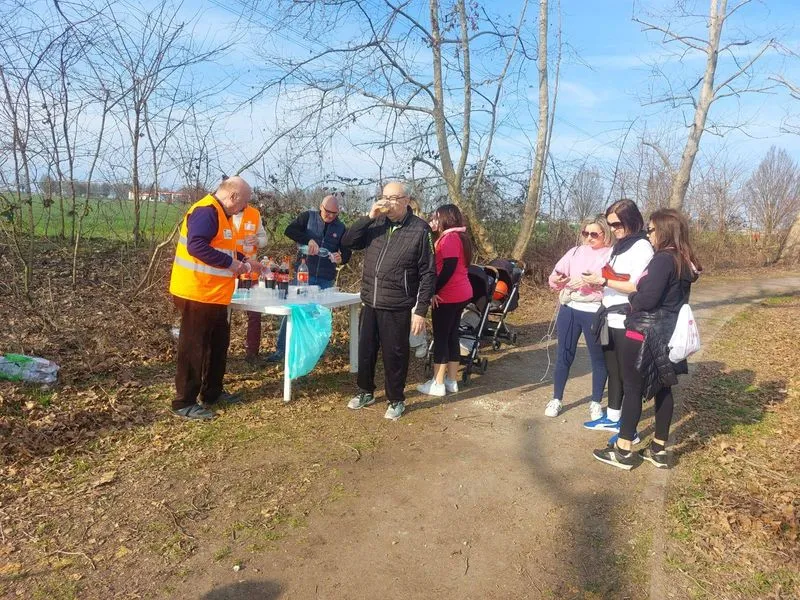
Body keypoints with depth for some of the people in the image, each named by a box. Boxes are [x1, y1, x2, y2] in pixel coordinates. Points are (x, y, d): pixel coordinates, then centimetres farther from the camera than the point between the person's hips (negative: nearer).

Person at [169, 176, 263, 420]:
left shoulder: (221, 214, 16)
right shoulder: (206, 211, -17)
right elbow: (197, 246, -30)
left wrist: (245, 262, 19)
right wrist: (230, 264, -25)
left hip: (213, 295, 11)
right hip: (196, 294, -11)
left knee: (218, 344, 18)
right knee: (193, 348, -2)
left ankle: (212, 392, 31)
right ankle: (184, 402, 9)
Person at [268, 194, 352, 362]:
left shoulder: (340, 228, 6)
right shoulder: (308, 217, -2)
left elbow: (347, 252, 5)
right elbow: (289, 230, -15)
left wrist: (341, 259, -19)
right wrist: (309, 240, -29)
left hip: (325, 279, 2)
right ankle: (281, 349, 9)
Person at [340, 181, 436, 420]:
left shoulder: (419, 229, -8)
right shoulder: (375, 225, 5)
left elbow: (428, 273, -9)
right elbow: (347, 242, -3)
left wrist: (421, 310, -13)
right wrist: (369, 217, -14)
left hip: (397, 308, -4)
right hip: (369, 303, 5)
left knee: (394, 355, 7)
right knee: (365, 351, 16)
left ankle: (396, 400, 26)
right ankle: (365, 392, 37)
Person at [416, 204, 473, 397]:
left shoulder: (449, 237, -14)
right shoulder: (458, 236, 16)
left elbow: (449, 268, -22)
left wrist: (433, 291, -18)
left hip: (447, 296, -10)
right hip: (460, 294, 10)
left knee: (440, 338, -2)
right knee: (452, 336, 13)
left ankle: (437, 384, 5)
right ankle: (452, 380, 19)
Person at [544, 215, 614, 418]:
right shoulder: (576, 251, 10)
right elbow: (555, 274, 3)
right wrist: (558, 280, -19)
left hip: (595, 313, -3)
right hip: (569, 309, 4)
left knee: (598, 358, 9)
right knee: (564, 355, 10)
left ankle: (596, 403, 26)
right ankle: (556, 399, 23)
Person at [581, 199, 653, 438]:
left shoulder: (641, 247, -11)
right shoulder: (619, 246, 15)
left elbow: (637, 287, -19)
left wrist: (603, 281, -21)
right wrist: (598, 279, 5)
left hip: (627, 321, -9)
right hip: (610, 317, 9)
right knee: (612, 370, 17)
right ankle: (612, 418, 30)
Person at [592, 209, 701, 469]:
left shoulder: (663, 259, -18)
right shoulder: (685, 261, 11)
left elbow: (648, 298, -23)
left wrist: (632, 299, -3)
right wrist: (638, 293, 11)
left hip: (644, 334, -9)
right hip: (667, 335, 9)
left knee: (633, 389, 0)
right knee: (662, 389, 13)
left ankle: (623, 451, 8)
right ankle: (658, 449, 23)